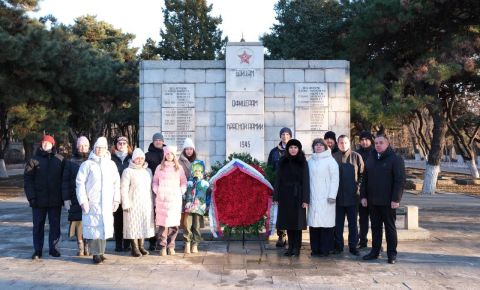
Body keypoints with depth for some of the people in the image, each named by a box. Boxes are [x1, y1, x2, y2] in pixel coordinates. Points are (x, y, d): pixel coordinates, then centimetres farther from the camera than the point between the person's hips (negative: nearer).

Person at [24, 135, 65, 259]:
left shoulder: (60, 160, 4)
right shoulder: (34, 160, 1)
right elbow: (27, 179, -1)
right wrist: (31, 197, -10)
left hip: (55, 200, 1)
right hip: (39, 201, 0)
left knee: (55, 225, 7)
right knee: (38, 226, 7)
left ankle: (53, 248, 18)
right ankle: (38, 250, 16)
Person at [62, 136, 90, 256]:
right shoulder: (70, 162, 7)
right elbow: (65, 181, 7)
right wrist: (66, 199, 1)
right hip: (76, 199, 0)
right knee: (78, 222, 1)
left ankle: (87, 246, 11)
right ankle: (80, 246, 14)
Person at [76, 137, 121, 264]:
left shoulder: (111, 164, 12)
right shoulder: (87, 164, 2)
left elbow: (116, 183, 14)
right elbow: (80, 183, -1)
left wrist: (116, 199, 8)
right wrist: (83, 201, -7)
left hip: (107, 203, 3)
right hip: (92, 202, -3)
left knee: (105, 226, 3)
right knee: (94, 227, -5)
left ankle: (101, 251, 14)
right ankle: (96, 253, 2)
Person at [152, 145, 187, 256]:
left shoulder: (179, 168, 10)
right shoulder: (160, 167, 10)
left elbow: (184, 182, 13)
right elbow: (154, 181, 13)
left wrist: (181, 192, 0)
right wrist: (157, 191, 0)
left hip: (175, 199, 1)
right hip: (162, 199, 0)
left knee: (174, 223, -2)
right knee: (163, 223, -5)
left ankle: (171, 246, 8)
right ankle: (163, 247, 1)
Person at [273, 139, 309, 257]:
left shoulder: (303, 163, 0)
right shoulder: (282, 163, 7)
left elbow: (306, 181, -4)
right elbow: (278, 180, 6)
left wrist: (305, 199, -11)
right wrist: (276, 197, 1)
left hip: (297, 196, -3)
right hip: (285, 196, 3)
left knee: (297, 222, 0)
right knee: (288, 221, 6)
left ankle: (297, 248, 8)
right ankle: (290, 247, 14)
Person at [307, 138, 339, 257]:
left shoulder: (330, 160, 1)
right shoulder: (310, 161, 14)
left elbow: (334, 179, -4)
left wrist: (332, 195, -10)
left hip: (326, 198, -4)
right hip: (313, 197, 4)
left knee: (326, 222, -5)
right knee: (313, 223, 2)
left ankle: (325, 249, 2)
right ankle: (315, 248, 10)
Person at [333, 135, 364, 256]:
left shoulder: (356, 157, 1)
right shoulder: (333, 157, 2)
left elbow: (362, 174, 3)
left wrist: (358, 187, -3)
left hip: (352, 196, 0)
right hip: (338, 196, 1)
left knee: (353, 223, 7)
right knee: (338, 223, 9)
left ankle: (353, 246, 15)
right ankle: (338, 246, 18)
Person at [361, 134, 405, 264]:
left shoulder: (396, 159, -6)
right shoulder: (371, 159, 12)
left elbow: (400, 180, -11)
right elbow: (365, 179, 15)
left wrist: (396, 199, -17)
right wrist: (364, 196, 8)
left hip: (388, 202, -5)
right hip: (373, 201, 5)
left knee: (390, 228, 4)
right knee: (375, 227, 12)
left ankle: (392, 254, 12)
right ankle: (375, 251, 21)